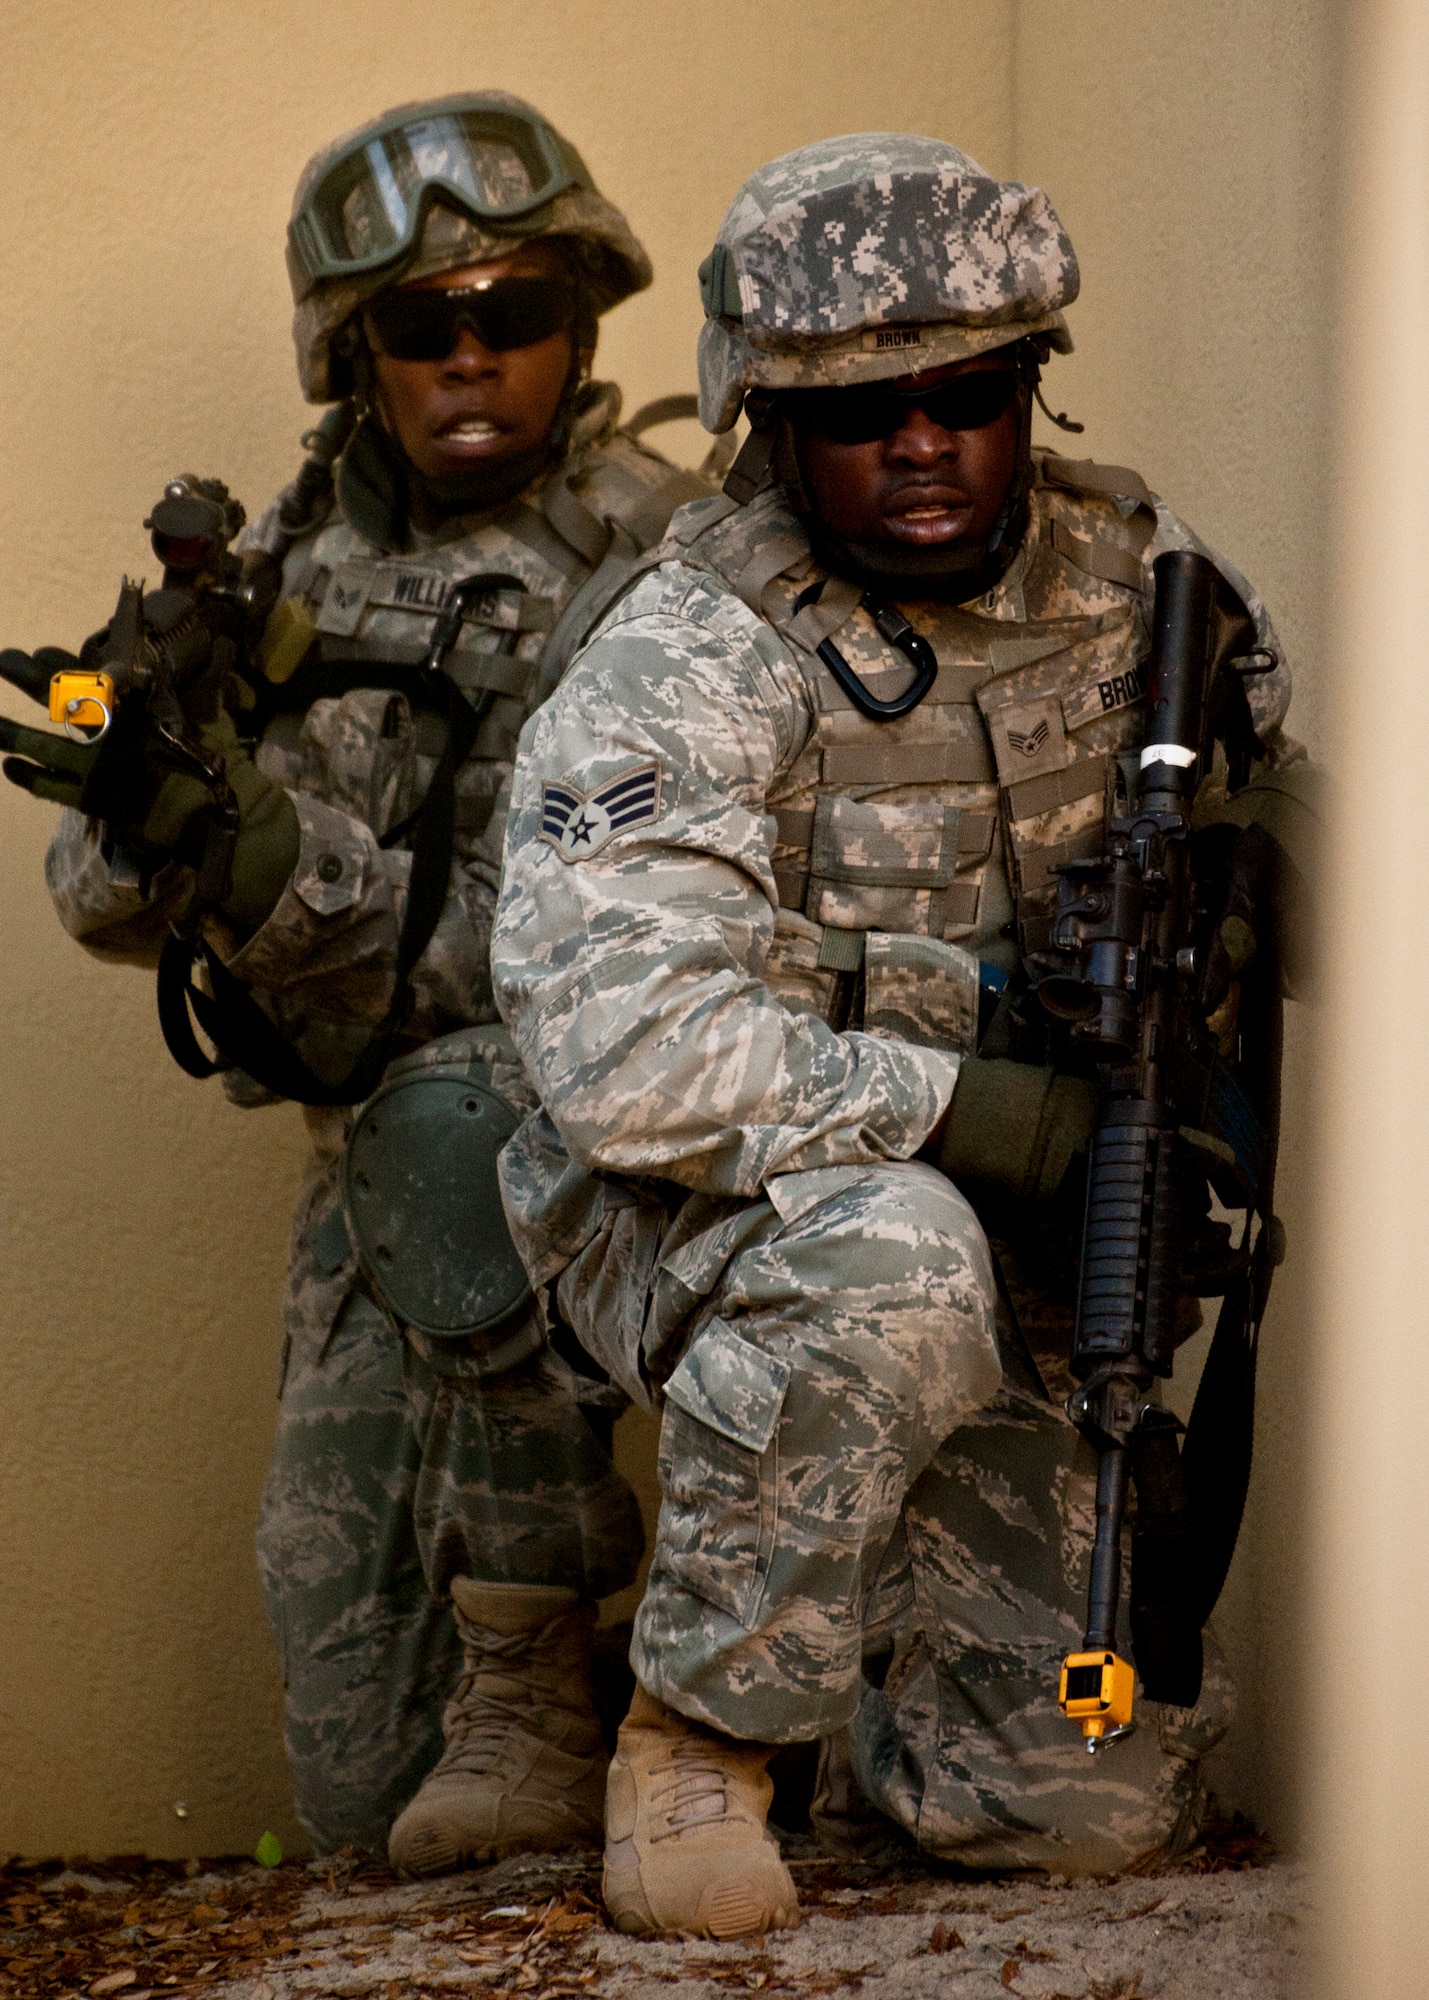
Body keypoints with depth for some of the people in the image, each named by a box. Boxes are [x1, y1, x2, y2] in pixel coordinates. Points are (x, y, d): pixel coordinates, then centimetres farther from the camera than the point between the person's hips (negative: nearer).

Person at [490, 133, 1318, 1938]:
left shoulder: (1131, 576, 0)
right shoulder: (679, 674, -18)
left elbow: (1289, 829, 12)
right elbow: (619, 1044, -30)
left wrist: (1215, 900, -13)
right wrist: (954, 1106, -35)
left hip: (1013, 1278, 5)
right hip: (700, 1236, -5)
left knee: (1102, 1800, -6)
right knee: (892, 1265, -41)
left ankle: (874, 1744, 31)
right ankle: (697, 1735, -17)